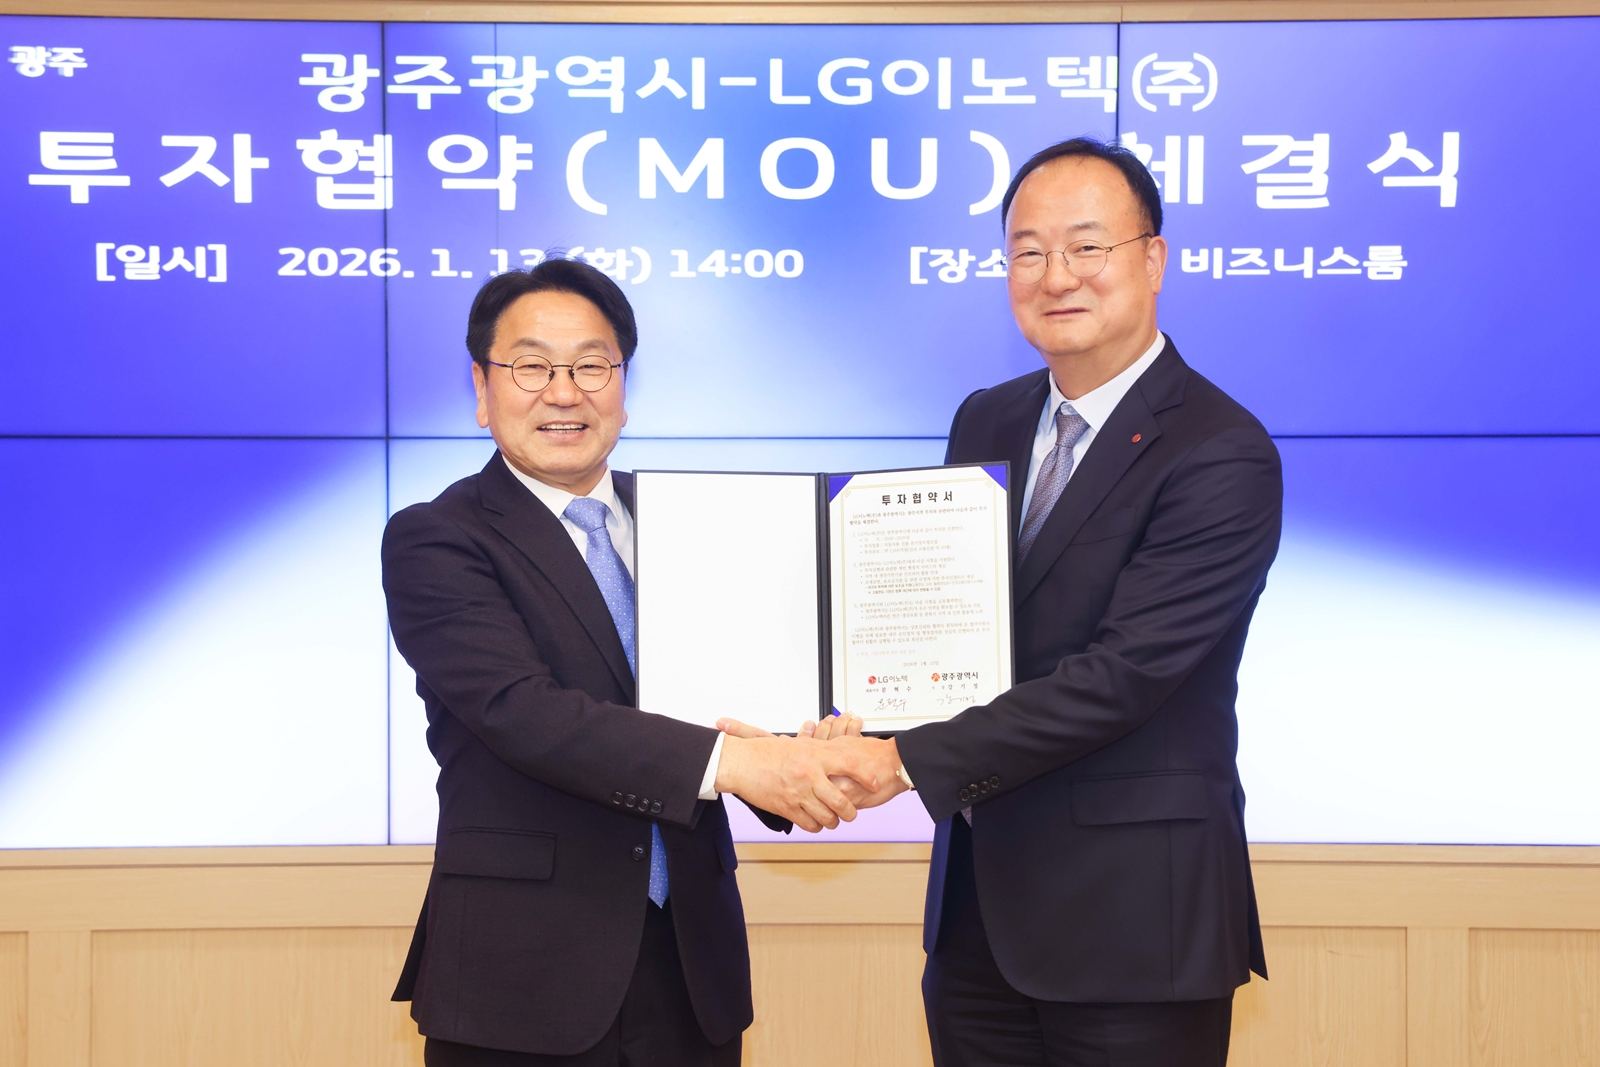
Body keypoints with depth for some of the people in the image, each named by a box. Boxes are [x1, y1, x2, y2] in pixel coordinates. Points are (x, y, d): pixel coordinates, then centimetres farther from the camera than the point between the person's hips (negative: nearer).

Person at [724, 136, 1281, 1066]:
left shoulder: (1224, 457, -14)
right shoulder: (986, 422, 9)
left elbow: (1122, 671, -22)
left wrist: (907, 761, -25)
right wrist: (860, 718, -8)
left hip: (1132, 920, -6)